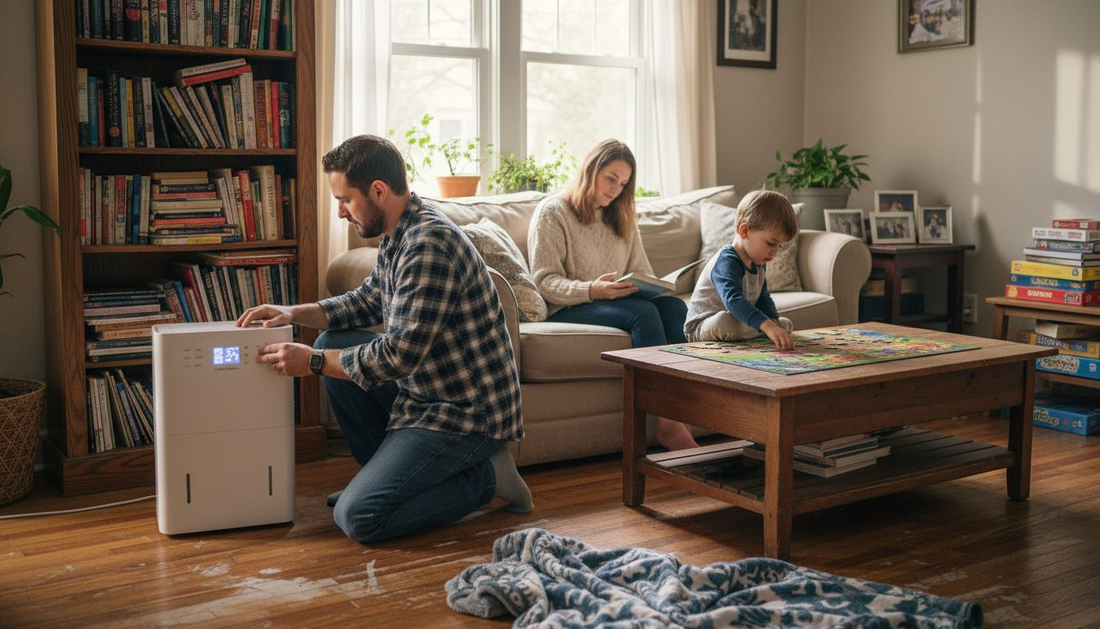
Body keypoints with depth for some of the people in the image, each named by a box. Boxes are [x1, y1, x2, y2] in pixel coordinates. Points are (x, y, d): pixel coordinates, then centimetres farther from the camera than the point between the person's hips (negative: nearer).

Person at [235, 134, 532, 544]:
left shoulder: (429, 243, -24)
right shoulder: (399, 237, 8)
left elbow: (401, 354, -26)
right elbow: (367, 301, 23)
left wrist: (312, 363, -14)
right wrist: (294, 313, 8)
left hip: (467, 412, -10)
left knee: (356, 516, -15)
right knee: (335, 344, 11)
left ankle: (486, 477, 0)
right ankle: (384, 471, 16)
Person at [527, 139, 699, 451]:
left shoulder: (623, 219, 22)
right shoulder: (552, 212, 0)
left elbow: (643, 273, 17)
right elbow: (545, 282, -10)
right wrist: (591, 290, -28)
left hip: (619, 301, 6)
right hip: (567, 309, -6)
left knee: (673, 305, -26)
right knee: (643, 312, -33)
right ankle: (667, 424, -38)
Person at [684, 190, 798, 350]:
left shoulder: (758, 264, 4)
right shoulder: (727, 262, -28)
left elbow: (763, 299, 12)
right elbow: (734, 300, -45)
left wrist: (774, 321, -10)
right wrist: (768, 326, -57)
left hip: (739, 323, 9)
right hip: (701, 328, -9)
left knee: (786, 324, 14)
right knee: (725, 322, -41)